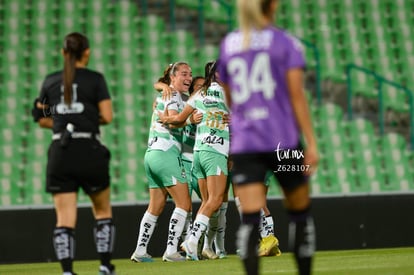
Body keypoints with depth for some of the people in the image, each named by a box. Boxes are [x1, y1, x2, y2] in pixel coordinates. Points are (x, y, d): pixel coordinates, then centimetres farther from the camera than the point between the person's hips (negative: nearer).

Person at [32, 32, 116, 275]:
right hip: (89, 150, -2)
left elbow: (42, 120, 14)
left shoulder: (50, 81, 8)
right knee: (103, 211, 16)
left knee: (64, 219, 0)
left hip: (59, 152, 2)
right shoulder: (95, 79, -3)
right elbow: (107, 116, -6)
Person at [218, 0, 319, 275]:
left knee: (251, 218, -8)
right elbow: (297, 95, -7)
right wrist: (311, 143, -7)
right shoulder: (286, 42, 1)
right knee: (300, 211, 14)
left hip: (244, 143, 2)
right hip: (284, 140, -2)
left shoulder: (228, 44, 11)